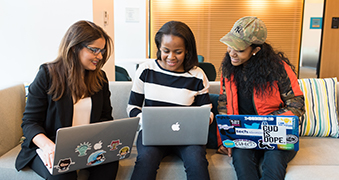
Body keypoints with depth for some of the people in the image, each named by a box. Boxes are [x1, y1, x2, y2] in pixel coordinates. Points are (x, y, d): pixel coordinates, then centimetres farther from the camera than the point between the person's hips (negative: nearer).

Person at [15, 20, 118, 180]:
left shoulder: (100, 78, 8)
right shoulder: (48, 74, -5)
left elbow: (105, 118, 11)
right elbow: (30, 122, -7)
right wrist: (48, 145, -28)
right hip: (50, 148, -3)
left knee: (110, 161, -27)